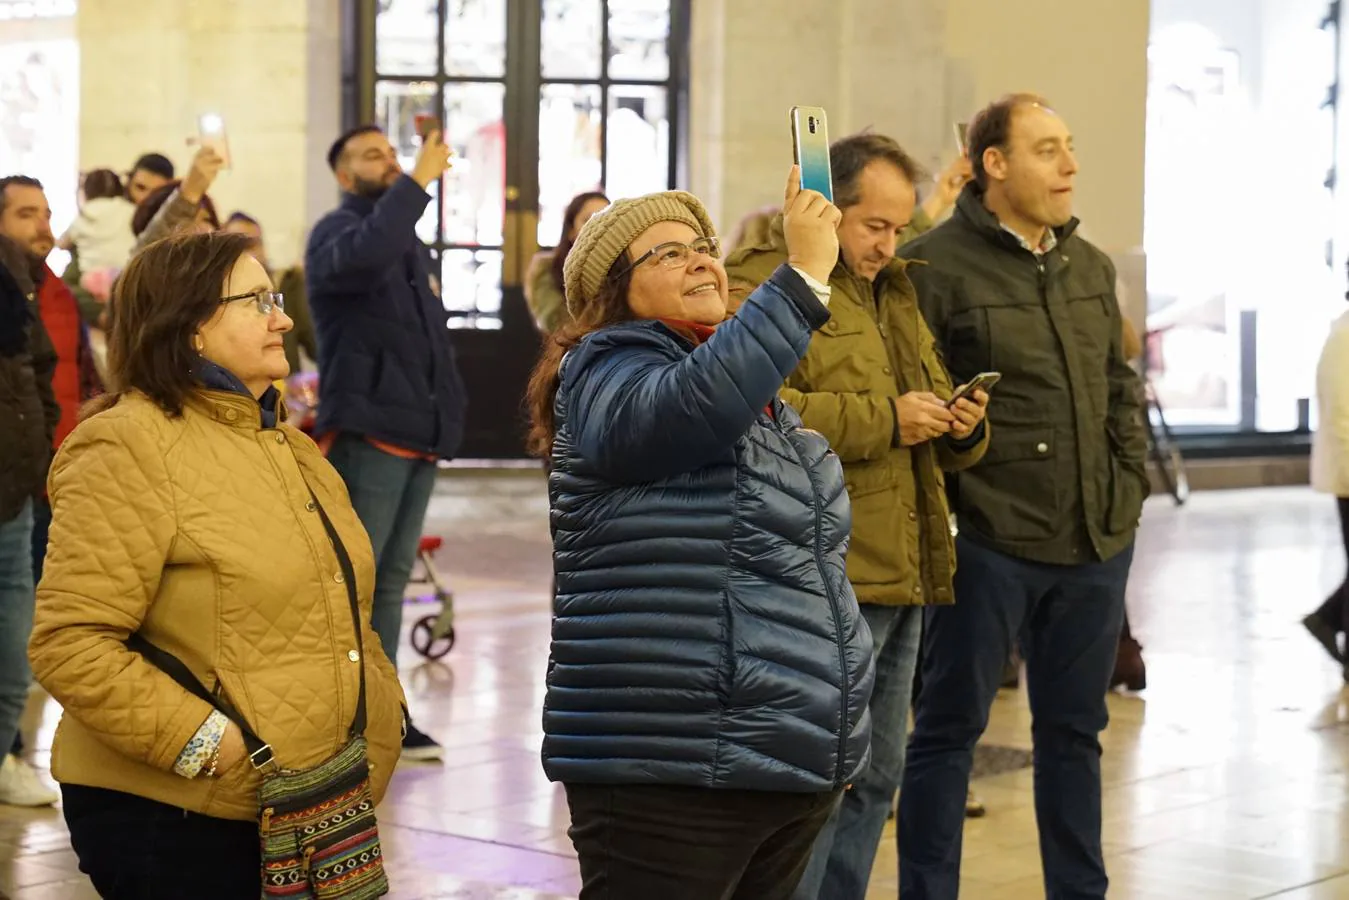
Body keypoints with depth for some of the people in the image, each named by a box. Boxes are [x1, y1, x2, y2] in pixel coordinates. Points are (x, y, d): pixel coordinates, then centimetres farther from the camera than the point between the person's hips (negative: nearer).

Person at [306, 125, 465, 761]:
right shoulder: (336, 232, -5)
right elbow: (366, 254, -31)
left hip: (419, 432, 8)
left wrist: (447, 410, 18)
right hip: (366, 431, -8)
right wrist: (418, 182, -28)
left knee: (391, 578, 12)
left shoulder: (407, 241, 22)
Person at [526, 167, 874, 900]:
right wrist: (806, 275, -31)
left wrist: (832, 741, 24)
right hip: (671, 768, -8)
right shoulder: (609, 370, -7)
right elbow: (692, 407, -31)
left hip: (788, 758, 8)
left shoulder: (752, 388, 18)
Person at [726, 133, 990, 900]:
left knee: (876, 778, 15)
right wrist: (884, 419, -22)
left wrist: (961, 427, 4)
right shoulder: (762, 288, -7)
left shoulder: (894, 293, 21)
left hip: (904, 578, 9)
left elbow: (938, 448, 27)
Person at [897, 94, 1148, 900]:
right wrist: (943, 500, -14)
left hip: (1096, 545, 6)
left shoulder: (1091, 267, 12)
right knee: (951, 730, 5)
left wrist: (1130, 484, 11)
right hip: (990, 544, -6)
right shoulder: (937, 266, -10)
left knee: (1075, 731, 16)